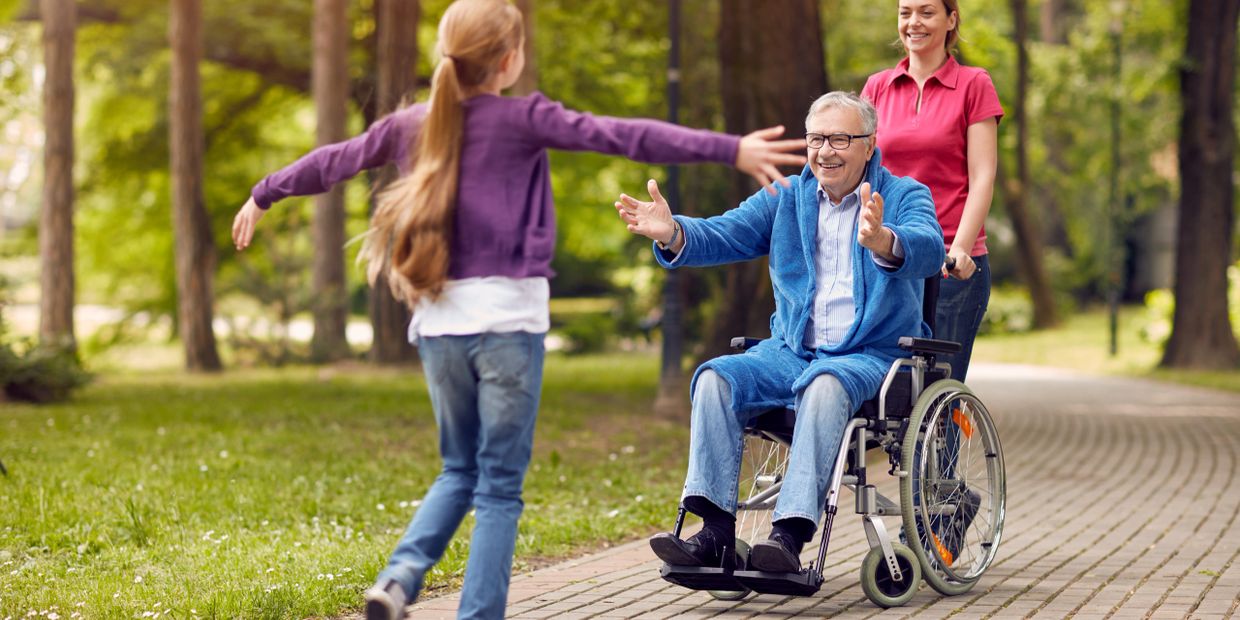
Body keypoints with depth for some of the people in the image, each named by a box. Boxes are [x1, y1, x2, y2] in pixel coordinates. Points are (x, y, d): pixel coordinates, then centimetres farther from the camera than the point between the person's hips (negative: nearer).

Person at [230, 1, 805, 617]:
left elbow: (333, 160, 23)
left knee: (460, 470, 19)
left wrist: (263, 196, 40)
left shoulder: (411, 124, 9)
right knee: (500, 485, 3)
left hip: (438, 323, 5)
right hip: (508, 320, -5)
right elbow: (621, 136, -14)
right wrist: (730, 149, -19)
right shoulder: (522, 119, -6)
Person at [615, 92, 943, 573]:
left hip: (872, 356, -4)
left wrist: (882, 243, -46)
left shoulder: (905, 196, 0)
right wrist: (671, 232, -24)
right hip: (791, 351, 4)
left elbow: (929, 251, -22)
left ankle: (790, 534, -42)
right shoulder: (786, 198, 14)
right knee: (715, 378, -22)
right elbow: (723, 235, 0)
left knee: (825, 385, -37)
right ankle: (716, 533, -27)